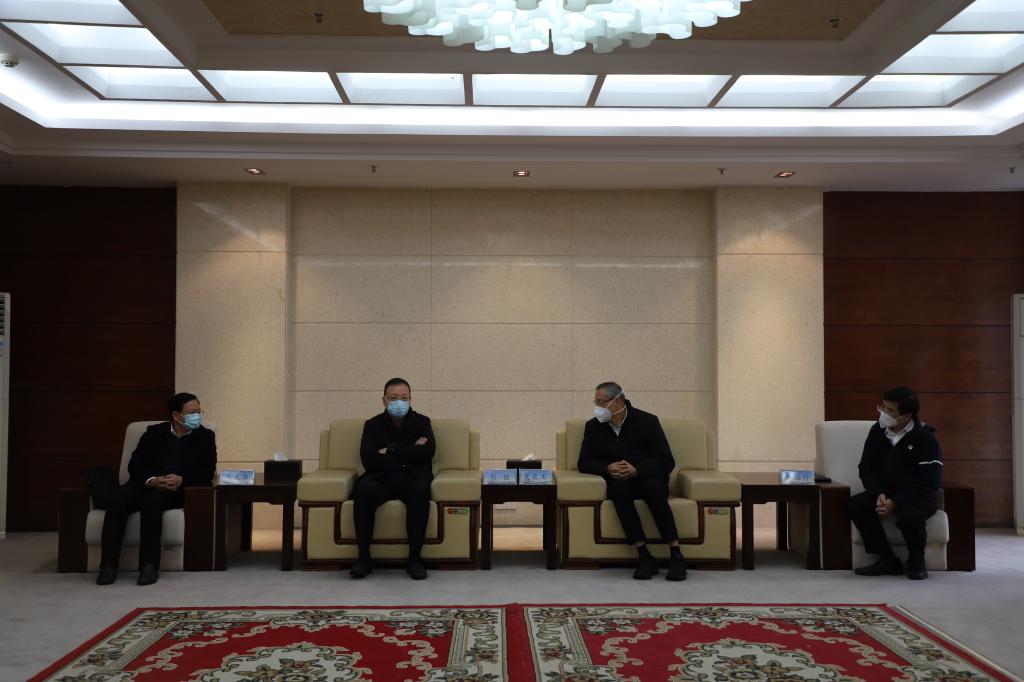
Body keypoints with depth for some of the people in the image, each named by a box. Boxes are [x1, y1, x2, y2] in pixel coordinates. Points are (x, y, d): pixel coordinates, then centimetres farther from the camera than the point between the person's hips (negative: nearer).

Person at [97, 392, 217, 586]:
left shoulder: (205, 436, 12)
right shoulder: (154, 433, 15)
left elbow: (207, 472, 2)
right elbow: (135, 465, 6)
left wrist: (182, 480, -17)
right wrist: (151, 480, -16)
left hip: (178, 491, -2)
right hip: (146, 485, 2)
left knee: (152, 499, -36)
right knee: (118, 497, -30)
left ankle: (149, 565, -33)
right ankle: (108, 565, -27)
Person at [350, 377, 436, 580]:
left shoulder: (422, 422, 12)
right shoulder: (373, 425, 11)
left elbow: (428, 452, -8)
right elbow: (369, 461, -6)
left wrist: (390, 450, -7)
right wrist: (410, 452, -8)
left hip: (413, 479, 0)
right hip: (382, 479, 1)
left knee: (421, 489, -36)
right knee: (363, 488, -33)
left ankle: (415, 557, -25)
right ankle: (363, 557, -20)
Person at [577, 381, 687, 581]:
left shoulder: (647, 421, -3)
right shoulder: (593, 426, 5)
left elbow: (666, 462, -7)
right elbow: (585, 463, 5)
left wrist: (636, 470, -23)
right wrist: (608, 468, -16)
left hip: (648, 478, -1)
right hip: (618, 482, 1)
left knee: (654, 487, -36)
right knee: (619, 487, -35)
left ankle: (676, 555, -32)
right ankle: (644, 556, -34)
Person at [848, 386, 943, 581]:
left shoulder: (925, 438, -16)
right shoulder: (877, 431, -2)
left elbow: (929, 483, -18)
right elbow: (866, 468, 3)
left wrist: (895, 503, -27)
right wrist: (879, 495, -16)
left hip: (919, 496, -5)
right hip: (886, 492, 5)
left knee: (909, 517, -37)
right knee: (856, 505, -23)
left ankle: (916, 561, -3)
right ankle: (888, 561, -9)